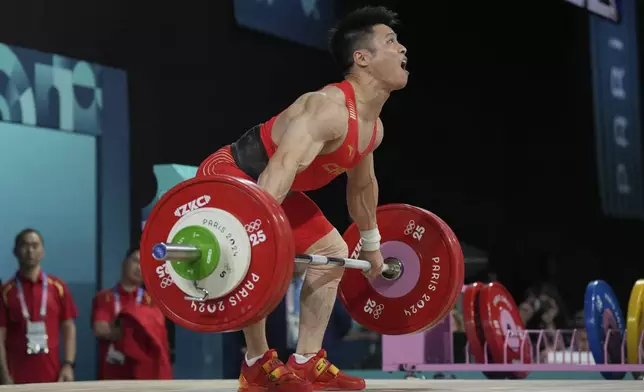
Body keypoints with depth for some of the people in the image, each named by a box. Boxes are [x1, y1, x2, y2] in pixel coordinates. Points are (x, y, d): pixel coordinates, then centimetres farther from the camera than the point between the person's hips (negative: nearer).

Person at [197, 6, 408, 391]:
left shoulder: (374, 126, 0)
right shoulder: (330, 108, -31)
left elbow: (362, 184, 19)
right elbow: (281, 168, -44)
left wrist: (371, 245, 27)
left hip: (273, 189, 10)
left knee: (333, 252, 8)